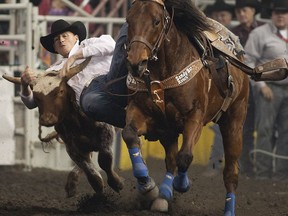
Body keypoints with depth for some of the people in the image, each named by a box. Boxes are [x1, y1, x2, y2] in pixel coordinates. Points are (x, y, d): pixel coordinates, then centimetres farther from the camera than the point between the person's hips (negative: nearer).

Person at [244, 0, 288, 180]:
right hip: (270, 88, -5)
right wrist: (261, 85, -11)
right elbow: (248, 62, -4)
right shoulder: (260, 34, -1)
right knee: (265, 131, -5)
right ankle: (263, 172, -2)